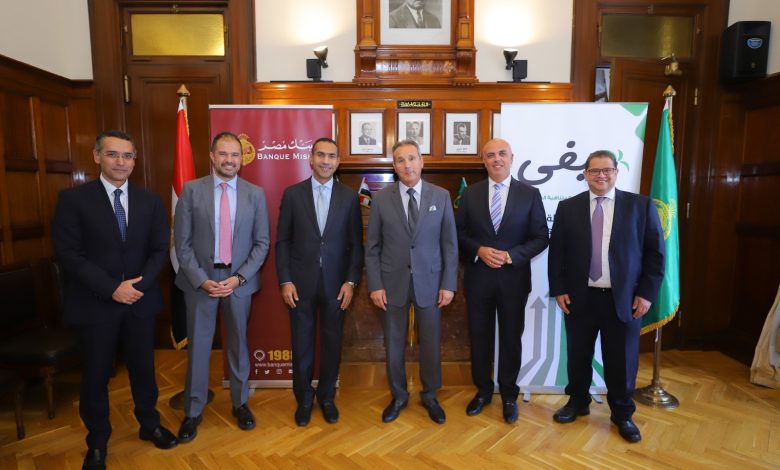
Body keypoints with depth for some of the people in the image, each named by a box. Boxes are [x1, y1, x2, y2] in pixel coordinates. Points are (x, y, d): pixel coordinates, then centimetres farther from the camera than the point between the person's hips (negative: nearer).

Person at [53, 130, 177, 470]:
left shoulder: (150, 201, 4)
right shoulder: (73, 198, -5)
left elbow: (160, 250, 2)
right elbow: (69, 254, -11)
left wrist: (139, 284, -13)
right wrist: (111, 289, -18)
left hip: (140, 300, 2)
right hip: (95, 304, -2)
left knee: (143, 368, 15)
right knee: (96, 376, 13)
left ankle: (149, 425, 37)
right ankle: (97, 442, 34)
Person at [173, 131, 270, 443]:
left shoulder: (255, 194, 0)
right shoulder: (191, 190, -2)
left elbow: (262, 243, 0)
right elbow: (182, 242, -3)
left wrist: (239, 277, -10)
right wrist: (201, 279, -11)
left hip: (239, 280, 1)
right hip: (200, 280, 0)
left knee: (238, 343, 14)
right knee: (198, 346, 10)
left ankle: (240, 402, 33)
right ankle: (193, 411, 29)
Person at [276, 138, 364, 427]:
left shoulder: (349, 196, 2)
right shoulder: (292, 194, 1)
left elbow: (356, 243, 1)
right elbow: (282, 241, 1)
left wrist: (351, 281, -6)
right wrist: (285, 281, -5)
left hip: (335, 283, 0)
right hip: (300, 283, 0)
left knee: (332, 343, 11)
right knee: (302, 344, 11)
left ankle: (327, 397, 33)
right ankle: (304, 399, 32)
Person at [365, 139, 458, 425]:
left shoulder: (441, 196, -1)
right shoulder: (381, 199, -2)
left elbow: (450, 244, 0)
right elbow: (372, 247, 0)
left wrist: (449, 284, -4)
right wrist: (375, 285, -5)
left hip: (429, 282, 0)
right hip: (392, 283, 0)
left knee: (431, 343, 12)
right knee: (393, 343, 13)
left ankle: (430, 395, 35)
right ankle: (398, 396, 35)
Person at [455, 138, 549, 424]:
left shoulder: (530, 194, -1)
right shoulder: (470, 194, 2)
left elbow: (541, 237, -2)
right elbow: (459, 233, 3)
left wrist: (511, 256, -16)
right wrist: (479, 250, -15)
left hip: (513, 277, -1)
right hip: (478, 277, 1)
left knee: (511, 337, 12)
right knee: (479, 336, 13)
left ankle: (509, 395, 32)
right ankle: (482, 390, 33)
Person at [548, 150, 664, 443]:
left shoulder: (641, 205, 0)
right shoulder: (568, 207, 2)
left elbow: (655, 252, 0)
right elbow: (556, 252, 2)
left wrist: (647, 293, -6)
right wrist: (558, 289, -3)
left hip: (624, 299, 0)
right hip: (579, 297, 1)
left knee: (622, 361, 11)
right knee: (578, 356, 13)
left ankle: (622, 413, 33)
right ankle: (578, 402, 35)